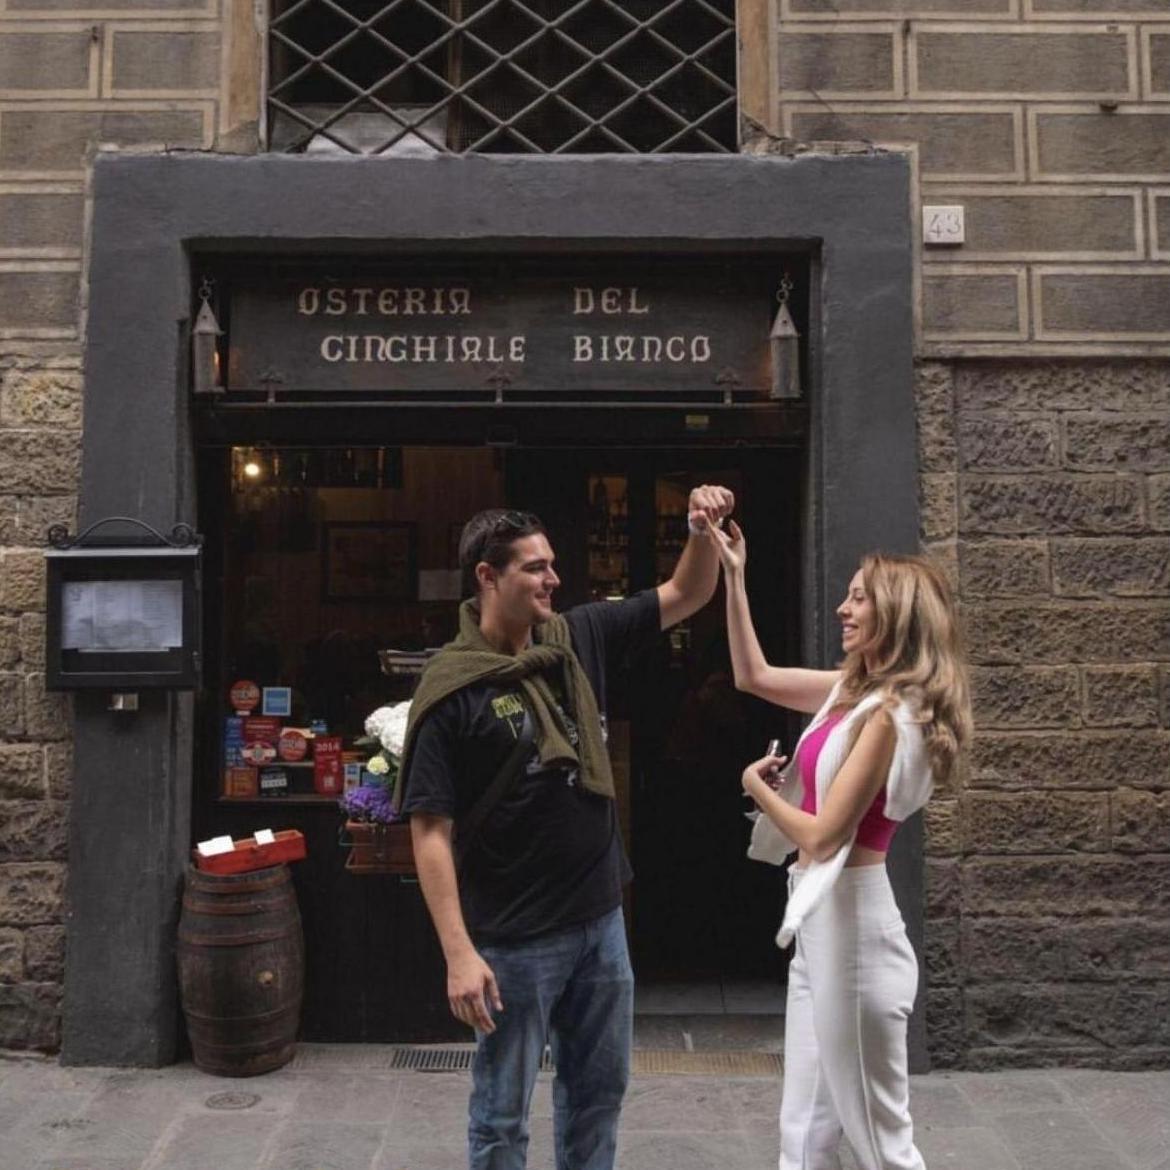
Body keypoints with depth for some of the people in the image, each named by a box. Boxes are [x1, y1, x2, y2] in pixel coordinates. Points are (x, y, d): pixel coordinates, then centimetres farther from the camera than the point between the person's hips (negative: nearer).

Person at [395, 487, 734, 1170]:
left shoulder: (580, 641, 0)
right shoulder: (452, 691, -16)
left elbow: (687, 596, 8)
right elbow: (431, 831, -16)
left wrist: (704, 530, -12)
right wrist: (459, 953, -20)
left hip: (601, 917, 6)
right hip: (514, 939, -6)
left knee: (601, 1090, 21)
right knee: (503, 1115, 11)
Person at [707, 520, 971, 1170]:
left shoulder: (892, 713, -18)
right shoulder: (856, 690, 8)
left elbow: (822, 834, -20)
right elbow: (753, 676, 16)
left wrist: (757, 787, -3)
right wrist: (734, 578, 12)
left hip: (851, 917, -9)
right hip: (821, 915, 9)